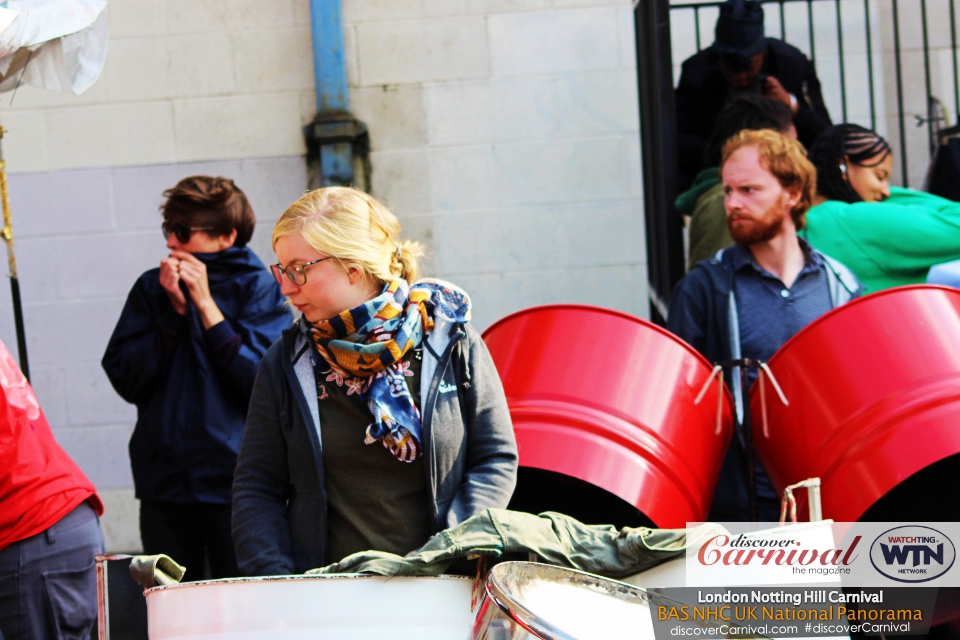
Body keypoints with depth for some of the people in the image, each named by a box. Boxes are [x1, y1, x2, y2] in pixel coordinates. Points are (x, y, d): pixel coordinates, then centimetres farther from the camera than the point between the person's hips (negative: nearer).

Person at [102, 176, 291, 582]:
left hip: (233, 483, -3)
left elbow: (261, 380, -12)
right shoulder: (152, 288, 10)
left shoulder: (257, 288, 0)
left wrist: (205, 304, -11)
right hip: (164, 485, 3)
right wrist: (175, 307, -6)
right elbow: (126, 379, 1)